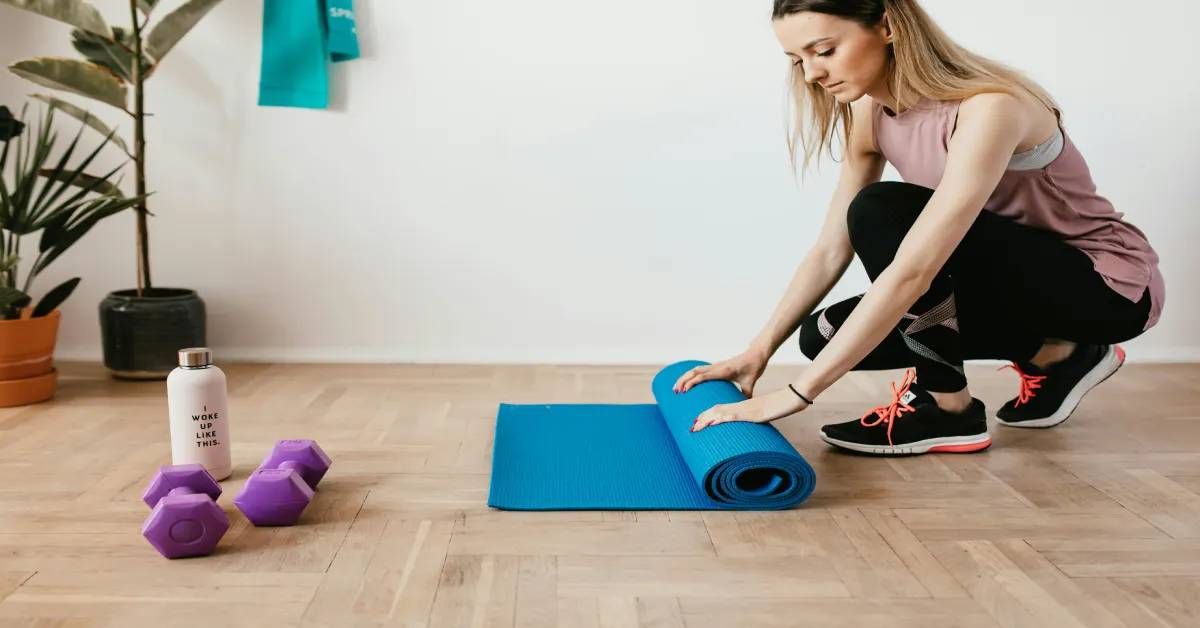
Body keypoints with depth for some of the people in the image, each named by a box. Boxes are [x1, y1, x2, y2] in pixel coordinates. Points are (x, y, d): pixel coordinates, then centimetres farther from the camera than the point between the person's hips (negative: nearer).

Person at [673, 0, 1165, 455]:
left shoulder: (987, 108, -32)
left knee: (883, 212, -28)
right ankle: (1051, 355, 6)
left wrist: (798, 392, -39)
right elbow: (830, 251, -3)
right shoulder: (871, 114, -6)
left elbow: (912, 271, -39)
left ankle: (948, 407, -13)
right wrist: (758, 352, -10)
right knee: (828, 334, -5)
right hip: (1017, 276, 8)